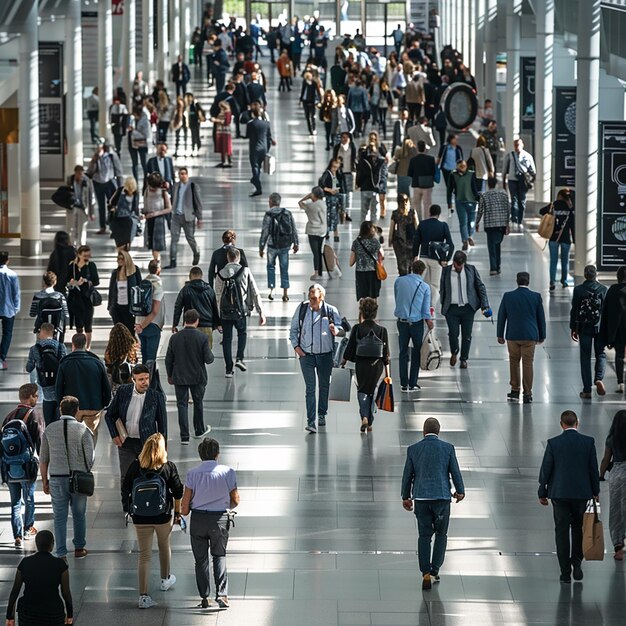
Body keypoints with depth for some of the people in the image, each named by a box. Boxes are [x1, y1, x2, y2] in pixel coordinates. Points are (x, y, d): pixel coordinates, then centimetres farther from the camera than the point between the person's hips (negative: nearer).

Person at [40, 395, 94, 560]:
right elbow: (89, 458, -7)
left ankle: (61, 555, 2)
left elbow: (43, 459, 5)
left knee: (60, 517, 5)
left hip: (56, 478, 1)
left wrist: (44, 480, 14)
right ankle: (79, 548, 28)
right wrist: (85, 475, 10)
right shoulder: (83, 430, -6)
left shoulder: (50, 429, 1)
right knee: (79, 514, 16)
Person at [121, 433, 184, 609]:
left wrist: (128, 509, 15)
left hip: (140, 518, 0)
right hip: (163, 516, 0)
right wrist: (178, 512, 11)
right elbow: (178, 492, -3)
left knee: (144, 555, 4)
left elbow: (125, 489, 0)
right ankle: (165, 579, 49)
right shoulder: (169, 467, -9)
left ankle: (143, 596, -4)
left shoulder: (135, 466, -7)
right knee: (164, 545, 27)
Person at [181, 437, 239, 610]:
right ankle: (221, 594, 1)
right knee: (219, 556, 16)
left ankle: (204, 598, 12)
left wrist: (184, 512, 15)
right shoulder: (228, 472, -8)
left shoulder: (192, 474, -9)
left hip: (198, 518, 0)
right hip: (220, 518, 0)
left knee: (201, 558, 12)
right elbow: (235, 500, 2)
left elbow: (185, 503, -7)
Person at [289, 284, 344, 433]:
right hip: (306, 354, -1)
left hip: (325, 355, 1)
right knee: (310, 388, -8)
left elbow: (341, 329, -4)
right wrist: (296, 345, -3)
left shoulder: (331, 311, -6)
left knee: (324, 386, 16)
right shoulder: (302, 309, -2)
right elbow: (293, 329, 9)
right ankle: (311, 421, -13)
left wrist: (336, 330, -28)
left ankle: (322, 414, 37)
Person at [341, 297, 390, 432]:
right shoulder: (381, 330, -3)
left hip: (361, 365, -2)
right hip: (377, 365, 2)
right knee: (372, 391, 16)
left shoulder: (357, 329, -8)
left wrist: (343, 362, 13)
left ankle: (364, 417, -11)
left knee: (362, 390, 12)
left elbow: (350, 348, -3)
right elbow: (386, 354, 0)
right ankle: (369, 423, 19)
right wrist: (387, 373, 7)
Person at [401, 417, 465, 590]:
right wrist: (460, 491, 17)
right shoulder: (447, 448, -3)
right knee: (441, 535, 13)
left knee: (424, 536, 8)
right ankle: (434, 571, 8)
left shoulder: (413, 449, 1)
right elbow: (455, 472, 1)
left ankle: (426, 574, -2)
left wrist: (406, 497, 18)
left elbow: (407, 475, 6)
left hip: (421, 498, 1)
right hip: (442, 496, -1)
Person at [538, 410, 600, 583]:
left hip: (559, 493, -1)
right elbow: (593, 468, 0)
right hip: (582, 493, 1)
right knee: (578, 528, 20)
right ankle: (577, 562, 8)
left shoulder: (553, 443, -8)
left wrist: (542, 493, 6)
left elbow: (545, 469, -4)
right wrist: (595, 491, 12)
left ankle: (565, 572, 4)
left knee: (562, 531, 5)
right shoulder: (588, 442, -5)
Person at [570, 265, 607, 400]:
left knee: (585, 357, 5)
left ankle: (587, 390, 4)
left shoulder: (578, 290, -6)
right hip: (600, 327, 0)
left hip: (584, 328, 0)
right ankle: (599, 379, -12)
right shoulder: (603, 289, -5)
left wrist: (573, 328, 6)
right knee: (601, 354, 14)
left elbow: (574, 310, -3)